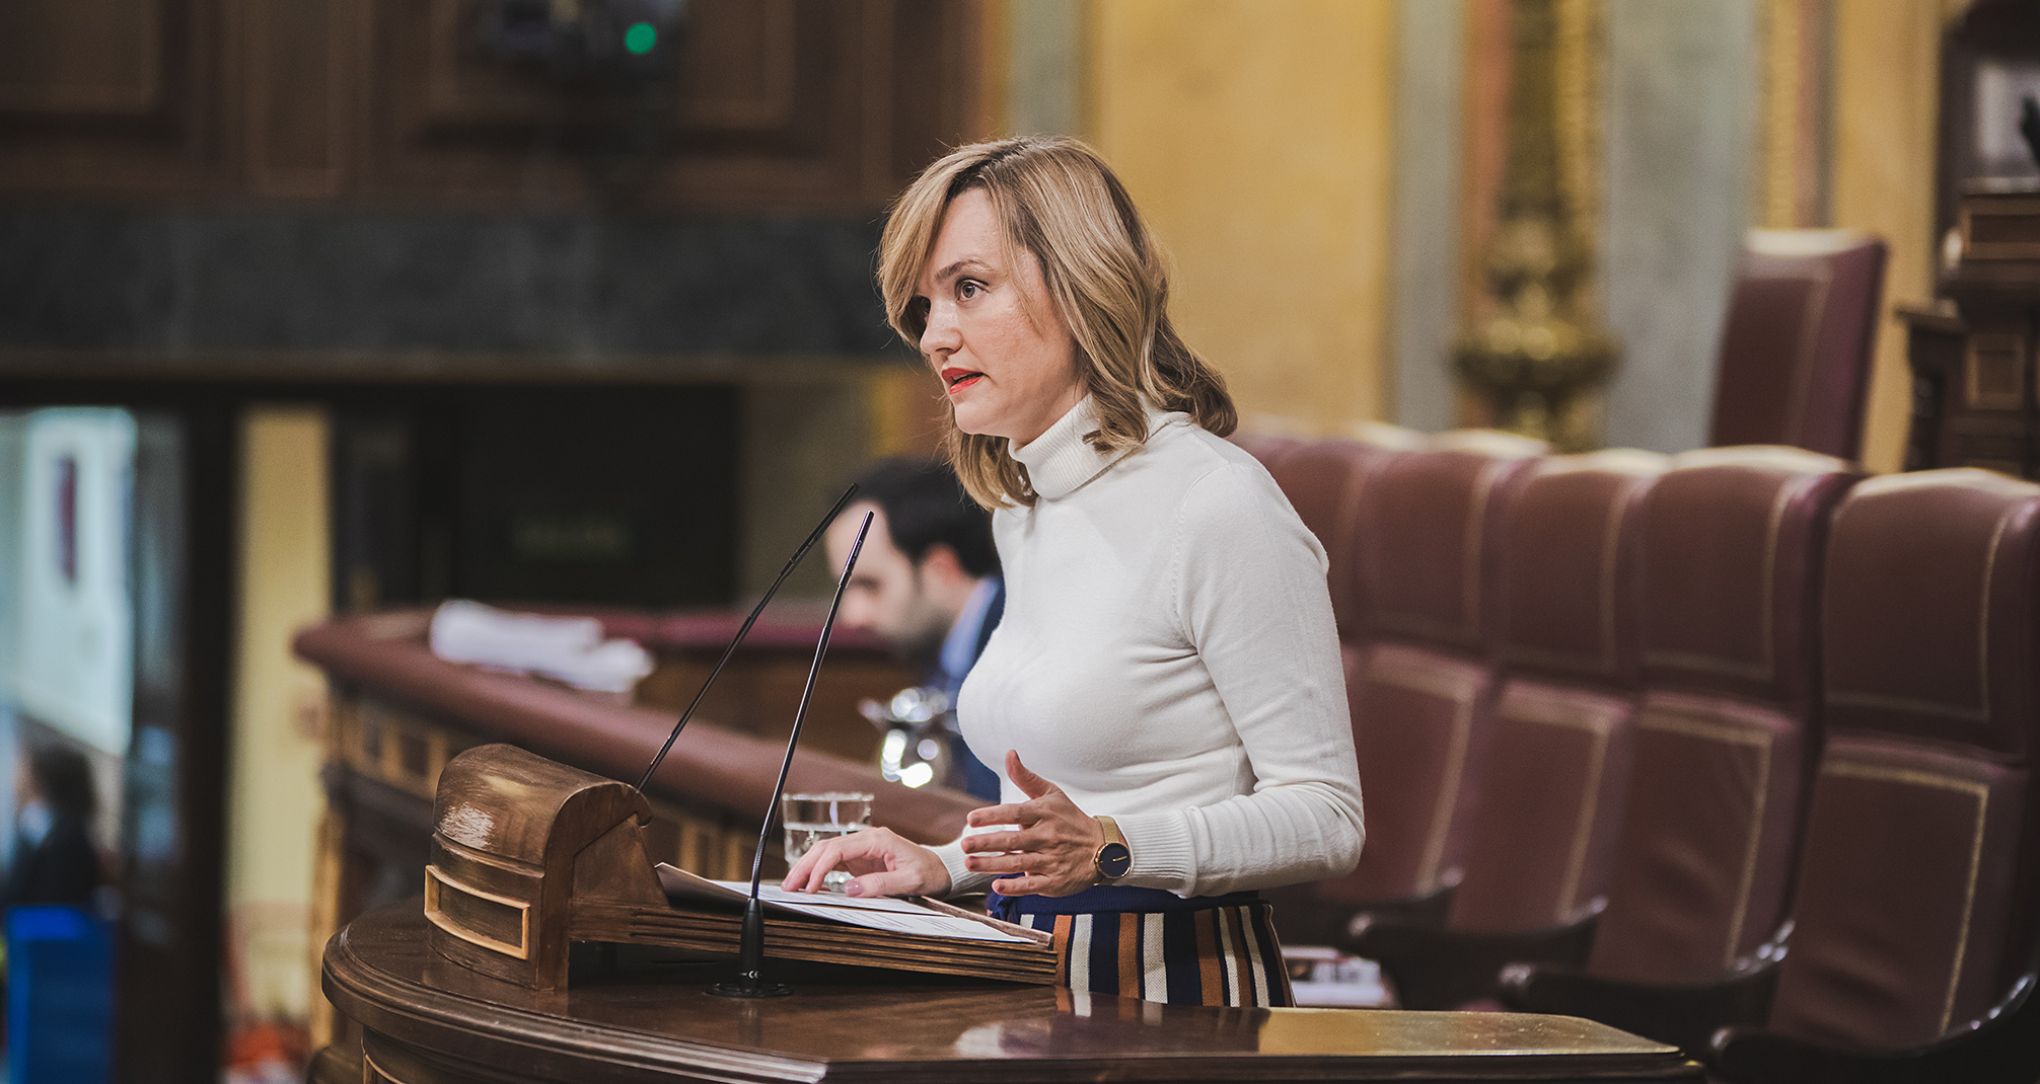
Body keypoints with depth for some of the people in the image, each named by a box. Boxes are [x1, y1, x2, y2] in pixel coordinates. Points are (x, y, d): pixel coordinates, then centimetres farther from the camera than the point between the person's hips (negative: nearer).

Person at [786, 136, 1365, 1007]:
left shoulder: (1217, 505, -10)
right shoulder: (1021, 512, 17)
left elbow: (1324, 820, -12)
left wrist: (1105, 849, -24)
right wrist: (948, 867, 11)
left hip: (1177, 988, -7)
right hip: (1034, 984, 7)